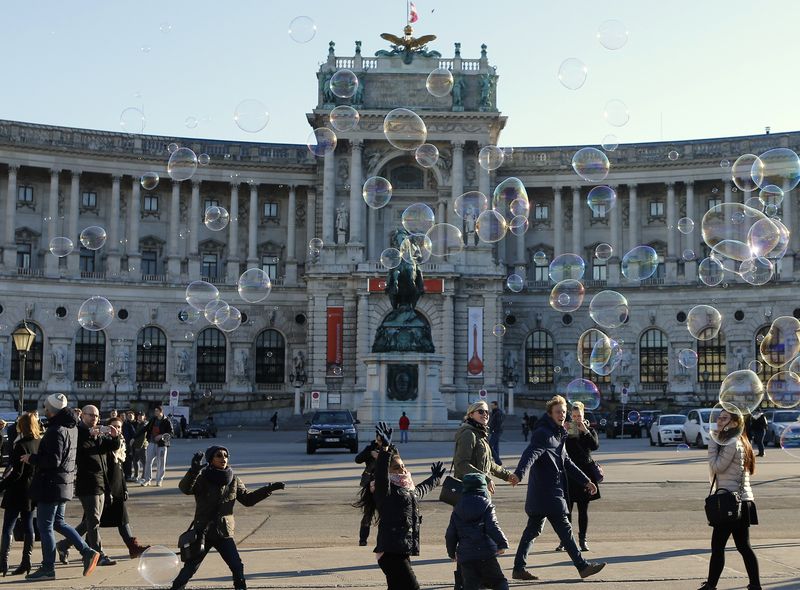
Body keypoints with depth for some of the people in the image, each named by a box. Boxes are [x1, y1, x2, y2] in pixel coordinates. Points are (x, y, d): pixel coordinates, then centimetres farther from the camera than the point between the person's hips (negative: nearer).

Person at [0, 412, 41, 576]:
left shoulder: (21, 445, -17)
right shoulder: (41, 444, 4)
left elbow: (17, 472, -20)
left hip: (18, 492, -7)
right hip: (33, 492, 7)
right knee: (28, 526, 10)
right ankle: (26, 562, 10)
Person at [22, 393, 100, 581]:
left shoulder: (56, 431, -20)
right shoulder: (71, 428, 9)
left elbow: (53, 461, -25)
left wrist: (31, 458, -13)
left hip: (51, 485, -9)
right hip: (65, 483, 9)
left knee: (45, 526, 1)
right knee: (58, 522, 19)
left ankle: (48, 568, 7)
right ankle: (87, 552, 12)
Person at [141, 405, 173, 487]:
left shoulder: (167, 421, -5)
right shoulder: (153, 420, 9)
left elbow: (171, 433, -9)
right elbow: (146, 428, 13)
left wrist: (162, 436, -25)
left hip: (162, 444, -4)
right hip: (152, 443, 4)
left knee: (160, 463, 2)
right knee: (148, 461, 2)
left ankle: (159, 481, 11)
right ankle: (147, 479, 11)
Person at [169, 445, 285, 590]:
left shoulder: (233, 481, 2)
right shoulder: (202, 479, -12)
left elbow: (248, 499, 12)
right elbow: (185, 488, -31)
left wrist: (269, 489, 4)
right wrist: (194, 470, -49)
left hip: (224, 534, 3)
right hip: (202, 532, -3)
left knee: (237, 567, 0)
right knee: (190, 568, 3)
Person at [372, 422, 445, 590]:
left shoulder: (411, 492, 20)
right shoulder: (386, 491, -6)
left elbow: (423, 489, 43)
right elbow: (381, 473, -26)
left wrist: (435, 478, 61)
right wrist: (385, 448, -38)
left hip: (403, 552, 9)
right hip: (391, 552, -9)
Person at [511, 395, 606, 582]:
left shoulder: (558, 435, 20)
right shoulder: (543, 433, -12)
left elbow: (567, 462, 29)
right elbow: (530, 453, -29)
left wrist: (585, 481, 31)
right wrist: (519, 473, -45)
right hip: (547, 494, -10)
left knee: (533, 530, 10)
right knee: (564, 529, -3)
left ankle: (519, 568, 13)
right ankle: (582, 566, 4)